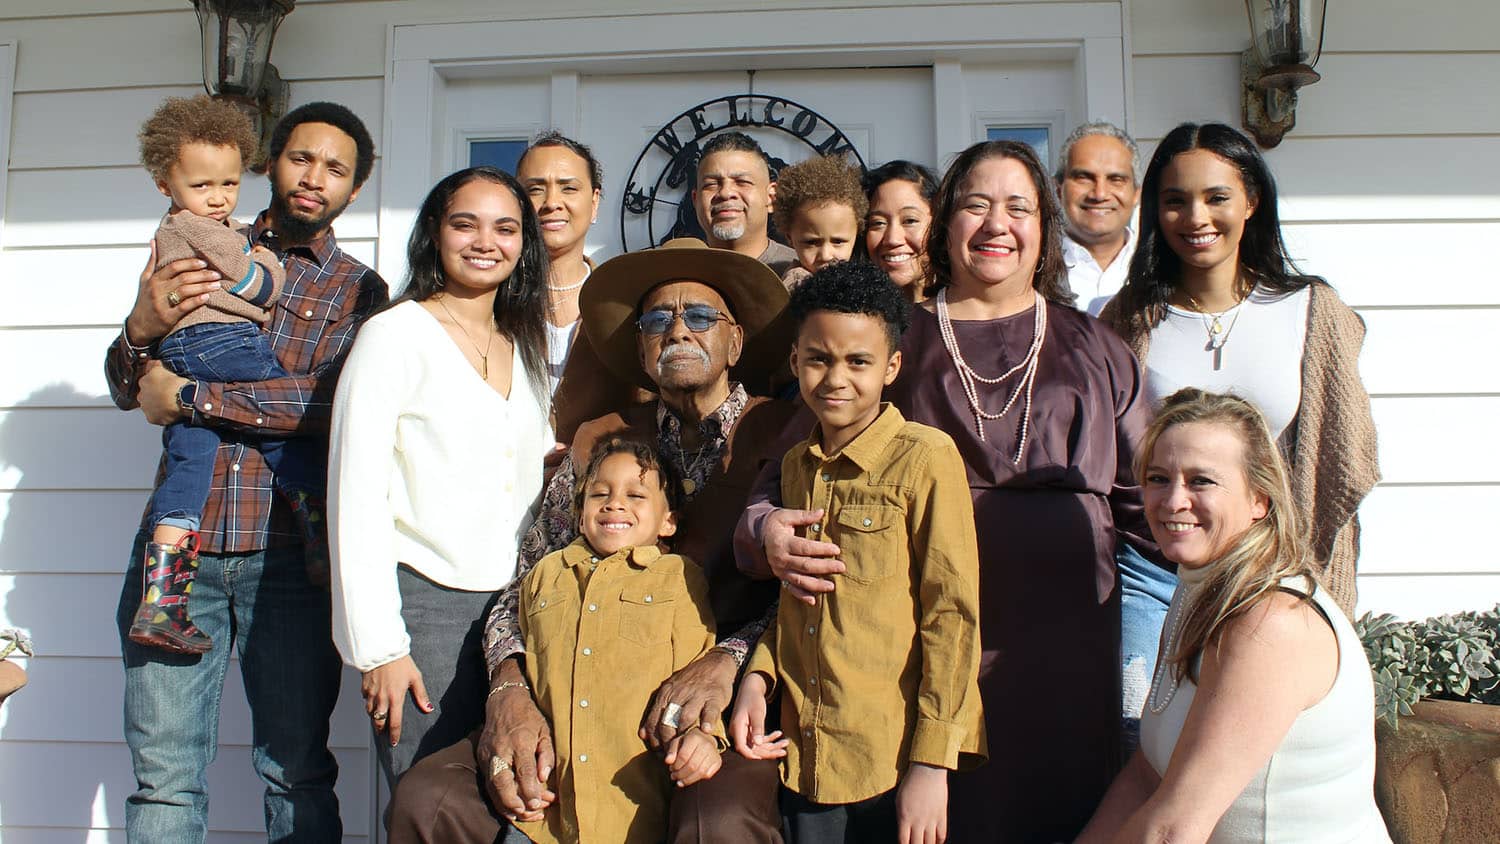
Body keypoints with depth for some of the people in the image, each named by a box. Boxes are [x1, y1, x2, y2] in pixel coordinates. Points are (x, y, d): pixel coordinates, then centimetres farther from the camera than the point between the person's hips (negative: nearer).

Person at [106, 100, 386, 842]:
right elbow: (127, 389, 11)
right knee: (164, 773, 3)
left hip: (288, 551, -1)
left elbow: (332, 398, -11)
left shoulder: (357, 290, 8)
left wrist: (187, 397, -11)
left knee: (297, 771, 4)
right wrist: (143, 327, -10)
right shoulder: (200, 253, 14)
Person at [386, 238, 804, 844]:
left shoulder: (787, 437, 2)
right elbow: (525, 589, 12)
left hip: (729, 709, -3)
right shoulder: (598, 444, 13)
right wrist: (507, 692, -7)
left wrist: (729, 659, -21)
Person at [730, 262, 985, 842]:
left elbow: (952, 615, -12)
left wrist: (932, 763, -14)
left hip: (895, 767, -5)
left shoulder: (925, 458, -11)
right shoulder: (796, 465, 8)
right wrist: (757, 678, 1)